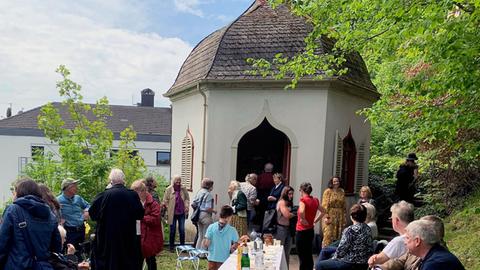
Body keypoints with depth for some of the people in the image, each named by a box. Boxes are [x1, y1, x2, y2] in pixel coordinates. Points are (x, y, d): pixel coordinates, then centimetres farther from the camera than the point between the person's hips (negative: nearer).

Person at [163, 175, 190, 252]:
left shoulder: (183, 189, 1)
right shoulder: (169, 189, -5)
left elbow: (187, 198, 9)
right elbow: (165, 201, -2)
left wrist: (186, 207, -1)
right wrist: (167, 211, -5)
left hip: (181, 213, 2)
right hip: (172, 213, -2)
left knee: (182, 230, 8)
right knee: (172, 230, 9)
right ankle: (171, 247, 20)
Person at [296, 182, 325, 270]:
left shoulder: (303, 200, -15)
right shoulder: (315, 200, 5)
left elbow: (301, 211, -35)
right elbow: (323, 212, 17)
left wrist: (303, 220, -18)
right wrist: (315, 221, 13)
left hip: (302, 231, -7)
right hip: (310, 230, 7)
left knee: (302, 257, 1)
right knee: (309, 255, 17)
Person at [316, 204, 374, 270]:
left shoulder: (350, 230, -19)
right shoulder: (368, 229, 4)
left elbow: (342, 249, -17)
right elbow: (370, 249, 11)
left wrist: (334, 258, 3)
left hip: (351, 264, -9)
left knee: (319, 265, 0)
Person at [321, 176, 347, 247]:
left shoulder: (342, 192, 10)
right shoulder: (328, 191, -5)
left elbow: (344, 205, 13)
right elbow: (325, 205, -10)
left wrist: (344, 216, 9)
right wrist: (326, 216, -16)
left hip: (340, 216, 5)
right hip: (330, 215, -4)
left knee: (338, 235, 7)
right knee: (329, 234, -4)